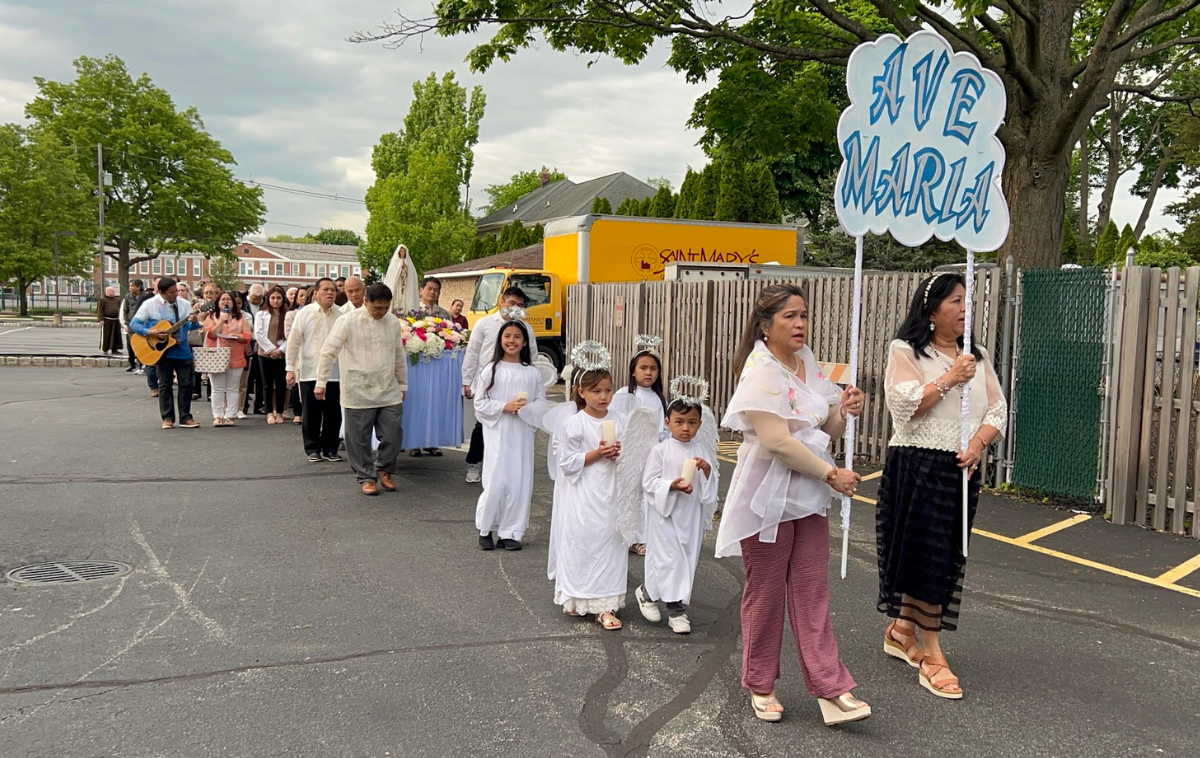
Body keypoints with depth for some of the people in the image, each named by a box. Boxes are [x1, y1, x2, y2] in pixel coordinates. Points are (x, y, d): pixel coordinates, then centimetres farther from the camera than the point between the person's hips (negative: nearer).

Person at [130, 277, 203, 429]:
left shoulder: (184, 304, 1)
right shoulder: (150, 304, -6)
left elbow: (189, 326, -1)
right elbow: (134, 323, -4)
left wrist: (193, 322, -24)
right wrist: (149, 332, -20)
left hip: (182, 350, 2)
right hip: (161, 350, -2)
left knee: (186, 383, 1)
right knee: (165, 384, 4)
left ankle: (185, 417, 9)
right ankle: (167, 418, 11)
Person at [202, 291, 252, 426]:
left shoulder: (241, 318, 11)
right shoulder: (211, 317, 9)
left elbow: (247, 337, 2)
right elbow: (210, 334, -7)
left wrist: (235, 336, -16)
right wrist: (222, 320, -12)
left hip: (235, 359, 1)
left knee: (232, 389, 2)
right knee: (217, 389, -1)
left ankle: (230, 416, 4)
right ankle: (217, 416, 2)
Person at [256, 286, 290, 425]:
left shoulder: (288, 315, 2)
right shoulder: (261, 314, 6)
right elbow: (259, 334, -2)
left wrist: (280, 349, -11)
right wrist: (271, 349, -9)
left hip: (283, 355, 0)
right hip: (265, 354, 0)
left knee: (281, 384, 4)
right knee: (267, 384, 4)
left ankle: (279, 412, 12)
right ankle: (270, 413, 10)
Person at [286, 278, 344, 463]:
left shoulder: (340, 316, 2)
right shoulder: (305, 314, -1)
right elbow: (294, 343, 0)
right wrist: (290, 369, -4)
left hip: (334, 373, 1)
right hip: (309, 372, -1)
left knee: (333, 413, 5)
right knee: (311, 413, 6)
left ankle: (330, 449, 17)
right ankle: (312, 449, 18)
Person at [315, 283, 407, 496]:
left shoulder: (393, 323, 6)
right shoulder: (348, 321, -8)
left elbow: (399, 356, 15)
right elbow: (329, 352, -7)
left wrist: (403, 384, 18)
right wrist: (321, 382, -9)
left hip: (389, 391, 4)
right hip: (359, 392, -3)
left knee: (392, 435, 3)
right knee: (360, 438, 4)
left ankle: (384, 470, 27)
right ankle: (367, 477, 20)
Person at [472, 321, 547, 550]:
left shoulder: (531, 372, 5)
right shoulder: (491, 370, -1)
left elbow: (541, 403, 4)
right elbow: (480, 403, -2)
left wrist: (523, 409, -14)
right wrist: (504, 406, -13)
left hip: (522, 435, 2)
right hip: (498, 433, -2)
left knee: (519, 482, 2)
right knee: (496, 482, -6)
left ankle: (509, 532, 13)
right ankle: (485, 529, 14)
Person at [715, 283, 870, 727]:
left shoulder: (809, 365, 9)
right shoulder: (761, 372, -14)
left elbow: (827, 432, 16)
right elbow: (777, 441, -22)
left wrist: (845, 411, -6)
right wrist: (832, 474, -16)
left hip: (809, 497, 6)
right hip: (768, 498, -6)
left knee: (812, 592, 6)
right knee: (765, 594, 7)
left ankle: (831, 689, 8)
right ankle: (760, 686, 23)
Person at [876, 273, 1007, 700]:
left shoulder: (977, 358, 13)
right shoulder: (905, 352, -2)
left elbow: (998, 411, 7)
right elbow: (903, 405, -15)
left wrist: (978, 443, -10)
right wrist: (949, 379, -15)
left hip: (961, 470, 6)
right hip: (916, 467, -6)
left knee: (945, 558, 11)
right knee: (926, 555, -5)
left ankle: (901, 628, 30)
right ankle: (931, 657, 3)